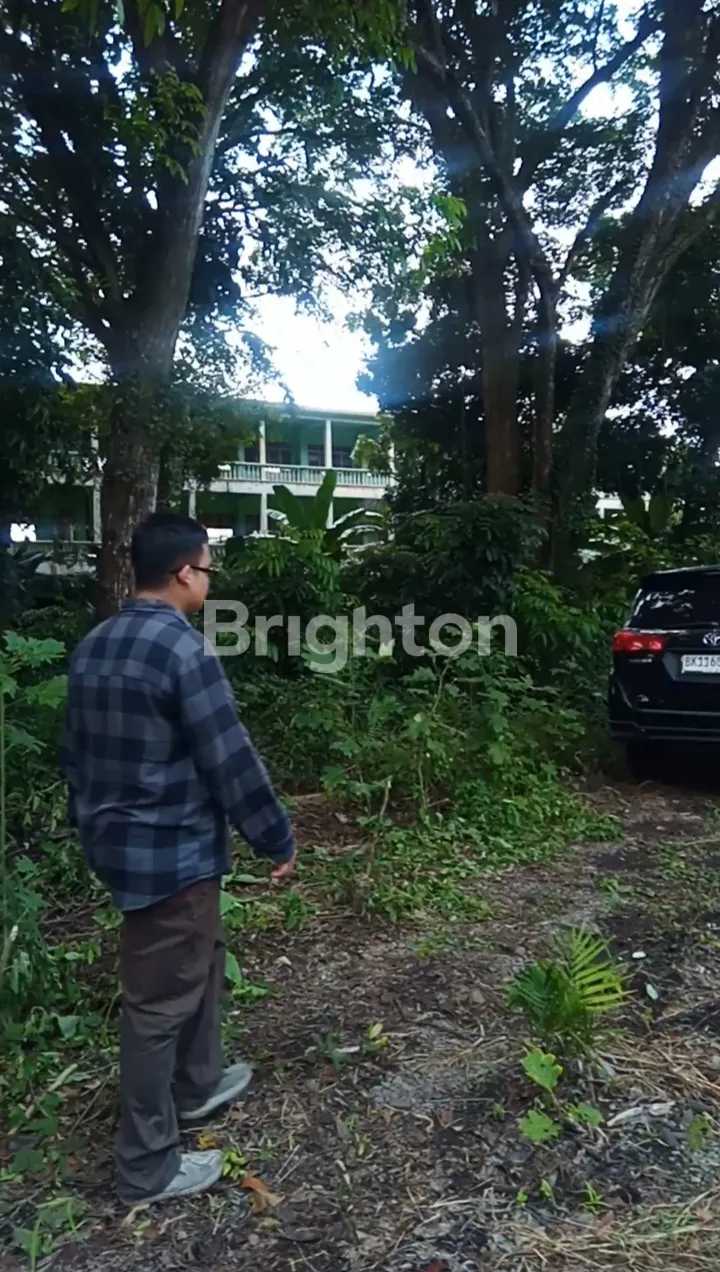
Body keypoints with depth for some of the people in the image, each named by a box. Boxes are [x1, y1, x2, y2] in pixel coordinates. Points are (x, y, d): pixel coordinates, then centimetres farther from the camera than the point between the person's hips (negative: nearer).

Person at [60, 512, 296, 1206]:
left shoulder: (93, 645, 5)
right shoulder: (183, 649, -22)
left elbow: (73, 751, 13)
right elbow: (230, 760, -20)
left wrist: (92, 825, 25)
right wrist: (278, 841, -8)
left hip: (117, 841, 9)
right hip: (172, 851, -9)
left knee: (200, 959, 26)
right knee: (160, 1000, 7)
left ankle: (198, 1084, 45)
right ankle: (147, 1166, 25)